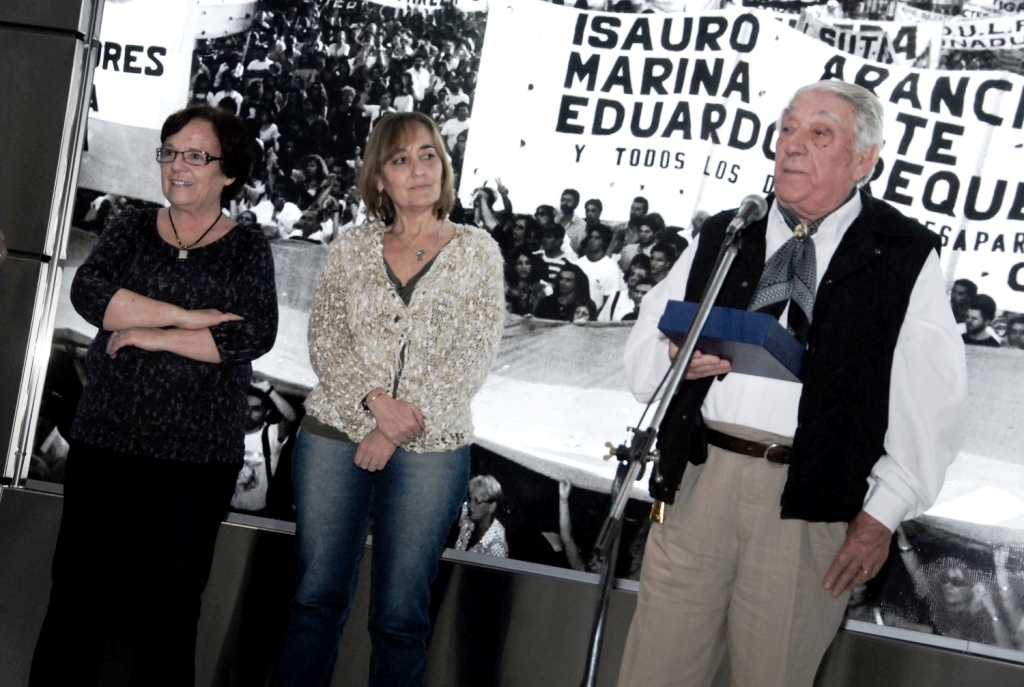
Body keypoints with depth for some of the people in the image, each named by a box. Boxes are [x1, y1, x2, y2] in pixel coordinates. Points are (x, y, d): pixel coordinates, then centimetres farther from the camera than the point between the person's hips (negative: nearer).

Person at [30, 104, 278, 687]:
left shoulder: (248, 250, 4)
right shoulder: (131, 229, 10)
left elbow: (256, 334, -13)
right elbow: (88, 293, -8)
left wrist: (152, 336, -13)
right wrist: (189, 317, -15)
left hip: (198, 455, -2)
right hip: (107, 438, 2)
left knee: (168, 605, 6)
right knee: (79, 592, 2)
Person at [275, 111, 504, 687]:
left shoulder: (477, 251, 3)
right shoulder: (354, 248, 9)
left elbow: (473, 359, -3)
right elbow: (326, 340, 3)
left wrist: (397, 430, -10)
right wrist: (375, 402, -15)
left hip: (430, 449, -1)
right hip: (336, 435, 2)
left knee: (400, 616, 2)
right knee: (317, 599, 4)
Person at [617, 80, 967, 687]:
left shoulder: (904, 256, 3)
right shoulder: (721, 236, 16)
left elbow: (931, 404, 0)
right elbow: (643, 348, 16)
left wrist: (883, 513, -5)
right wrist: (675, 356, -7)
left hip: (813, 505, -3)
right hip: (698, 479, 3)